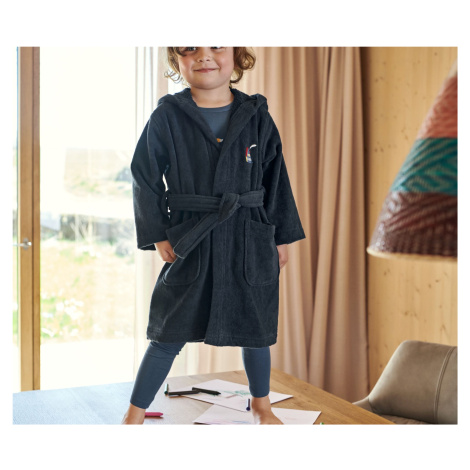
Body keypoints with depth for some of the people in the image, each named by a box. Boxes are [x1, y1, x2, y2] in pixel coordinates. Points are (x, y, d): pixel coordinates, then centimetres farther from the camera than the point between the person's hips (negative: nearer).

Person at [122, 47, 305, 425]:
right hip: (190, 244, -2)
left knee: (255, 330, 14)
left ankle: (262, 405, 38)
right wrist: (157, 235, -4)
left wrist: (282, 237, 6)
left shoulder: (257, 116, 1)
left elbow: (276, 179, 6)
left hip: (250, 244, 2)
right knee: (169, 334, 4)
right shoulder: (167, 117, -4)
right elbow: (145, 179, 1)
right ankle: (135, 415, 19)